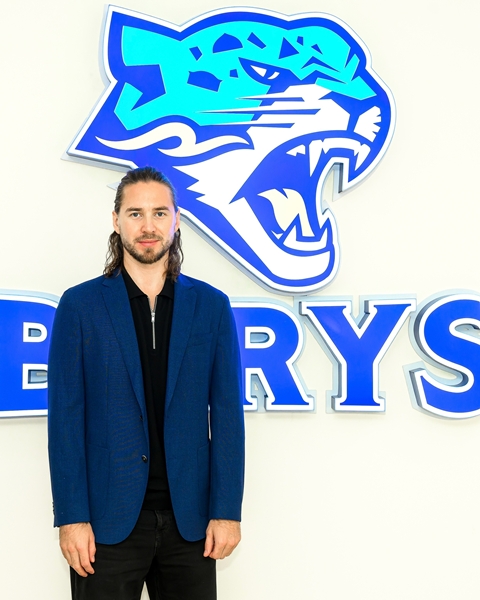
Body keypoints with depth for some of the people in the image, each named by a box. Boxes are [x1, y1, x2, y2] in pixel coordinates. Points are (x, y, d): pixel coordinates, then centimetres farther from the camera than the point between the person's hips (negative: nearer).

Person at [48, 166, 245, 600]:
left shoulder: (212, 306, 6)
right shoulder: (80, 305, 2)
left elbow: (226, 412, 4)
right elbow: (66, 417, -1)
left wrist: (227, 511, -2)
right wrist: (71, 516, -7)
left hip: (189, 518, 2)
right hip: (108, 518, -1)